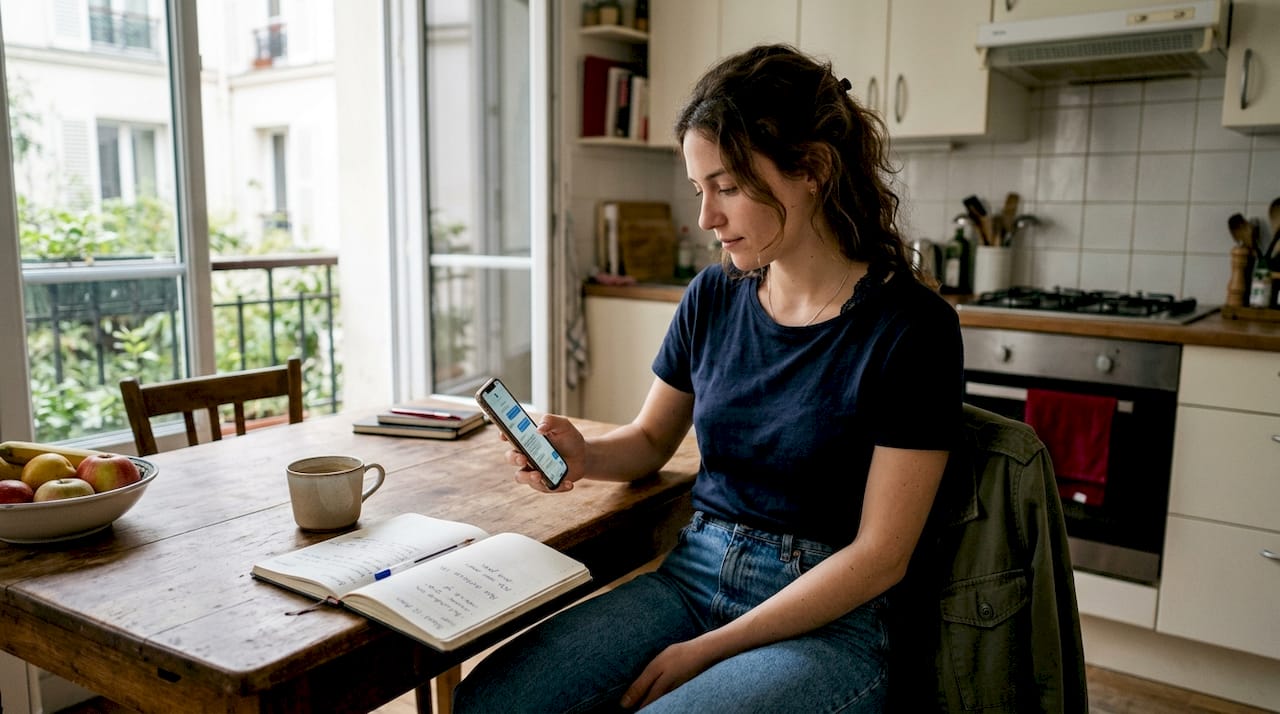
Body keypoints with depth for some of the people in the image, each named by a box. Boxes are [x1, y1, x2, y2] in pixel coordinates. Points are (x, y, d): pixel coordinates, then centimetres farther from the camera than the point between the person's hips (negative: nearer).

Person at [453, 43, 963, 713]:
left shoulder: (910, 326, -12)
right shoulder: (713, 296, 2)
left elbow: (880, 555, -12)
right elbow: (650, 440, 16)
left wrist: (708, 650, -13)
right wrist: (583, 455, -7)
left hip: (825, 623, -3)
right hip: (692, 576, 4)